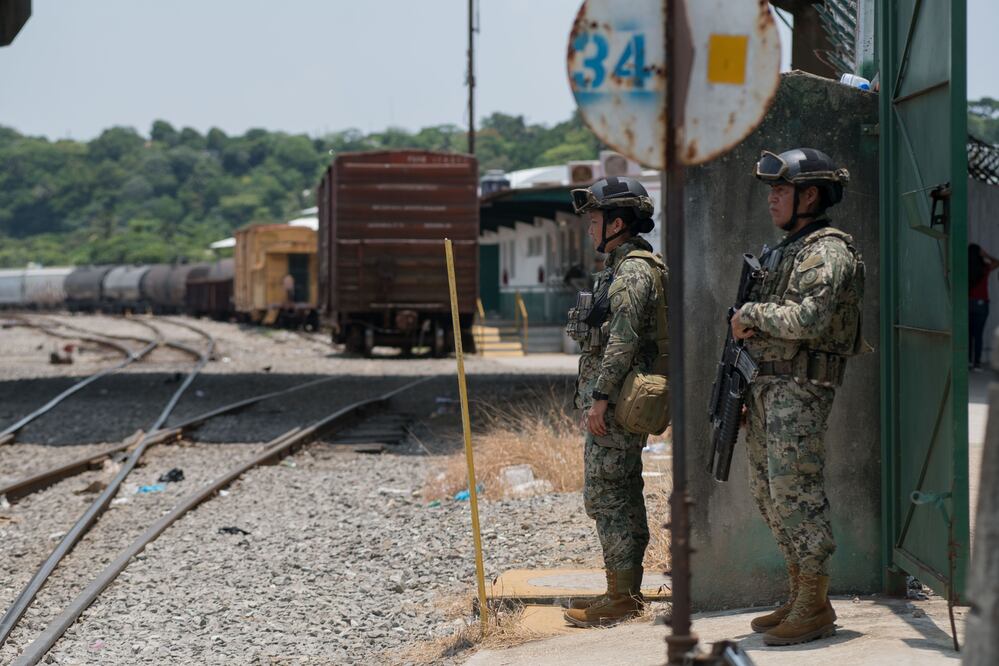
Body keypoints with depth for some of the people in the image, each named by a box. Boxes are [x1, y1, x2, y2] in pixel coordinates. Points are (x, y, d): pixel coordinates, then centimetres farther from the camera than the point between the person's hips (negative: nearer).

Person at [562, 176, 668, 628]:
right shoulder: (626, 268, 18)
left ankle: (620, 598, -5)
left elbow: (622, 341, -23)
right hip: (618, 400, 11)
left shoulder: (633, 272, -15)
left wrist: (600, 396, -23)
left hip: (614, 402, -11)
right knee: (624, 496, 12)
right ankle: (627, 593, 17)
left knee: (604, 496, -8)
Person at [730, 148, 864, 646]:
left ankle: (816, 608, -4)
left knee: (796, 494, -10)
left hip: (799, 389, -10)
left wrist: (751, 314, -14)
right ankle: (798, 598, 19)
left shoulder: (827, 251, -12)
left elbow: (808, 319, -26)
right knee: (769, 494, 12)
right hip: (766, 387, 10)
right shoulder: (784, 251, 19)